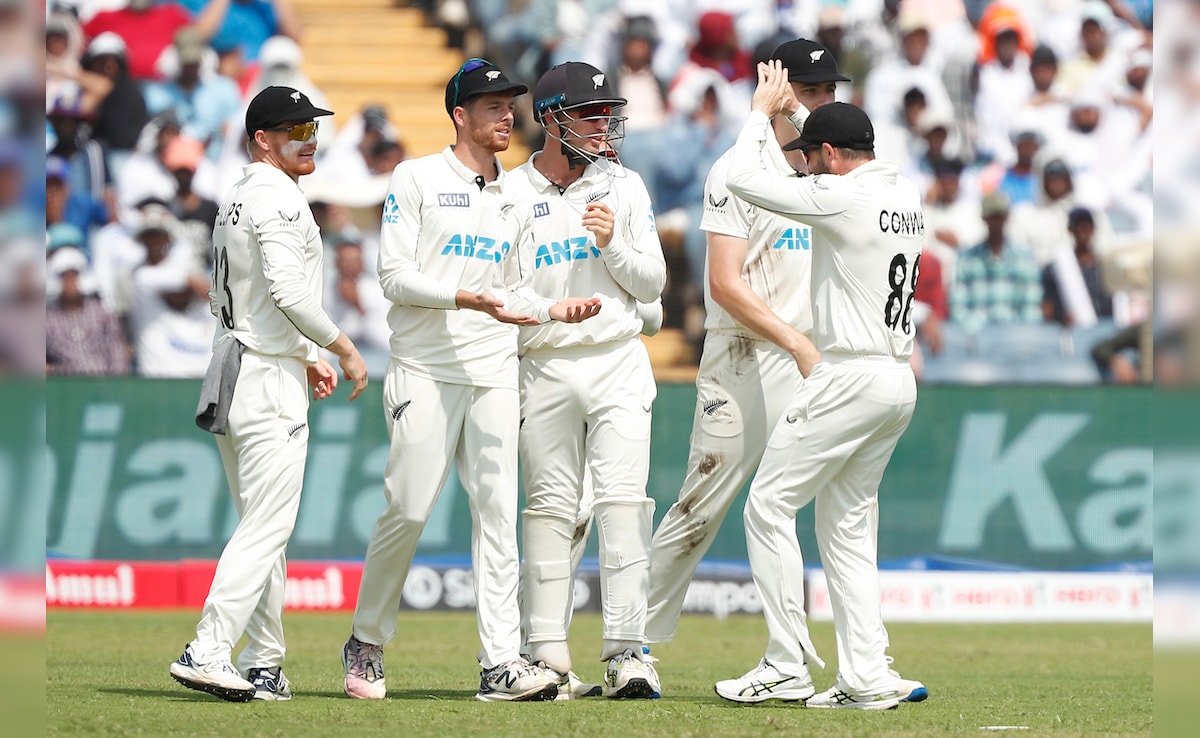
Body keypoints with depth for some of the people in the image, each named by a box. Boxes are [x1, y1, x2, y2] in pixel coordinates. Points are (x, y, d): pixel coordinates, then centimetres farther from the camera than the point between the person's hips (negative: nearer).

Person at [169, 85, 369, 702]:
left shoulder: (234, 202, 18)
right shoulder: (277, 198, -12)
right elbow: (285, 290, -24)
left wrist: (304, 357, 23)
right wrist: (342, 348, -14)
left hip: (231, 371, 10)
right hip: (268, 380, -10)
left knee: (263, 528, 13)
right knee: (268, 526, -11)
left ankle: (264, 667, 13)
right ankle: (208, 651, -20)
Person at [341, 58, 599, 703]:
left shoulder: (514, 198, 18)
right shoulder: (417, 179, 0)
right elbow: (395, 277, -7)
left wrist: (555, 309, 2)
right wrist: (462, 298, -21)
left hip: (494, 376, 5)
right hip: (425, 371, -5)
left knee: (497, 512, -5)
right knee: (408, 510, -6)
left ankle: (501, 663, -9)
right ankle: (366, 645, 11)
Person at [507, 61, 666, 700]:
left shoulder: (624, 188, 7)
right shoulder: (511, 195, 2)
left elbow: (652, 283, 5)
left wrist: (613, 245, -11)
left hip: (616, 364, 0)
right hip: (543, 366, 0)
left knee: (623, 503, -9)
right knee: (549, 507, 3)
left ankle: (626, 652, -10)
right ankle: (547, 655, 7)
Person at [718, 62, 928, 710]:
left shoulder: (841, 196, -15)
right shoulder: (905, 194, 10)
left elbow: (742, 180, -11)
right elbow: (850, 159, 32)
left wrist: (762, 110, 3)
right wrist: (796, 107, 34)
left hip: (849, 379, -9)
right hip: (899, 382, 9)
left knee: (769, 506, -1)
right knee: (847, 524, 13)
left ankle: (788, 665, -4)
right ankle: (865, 677, 5)